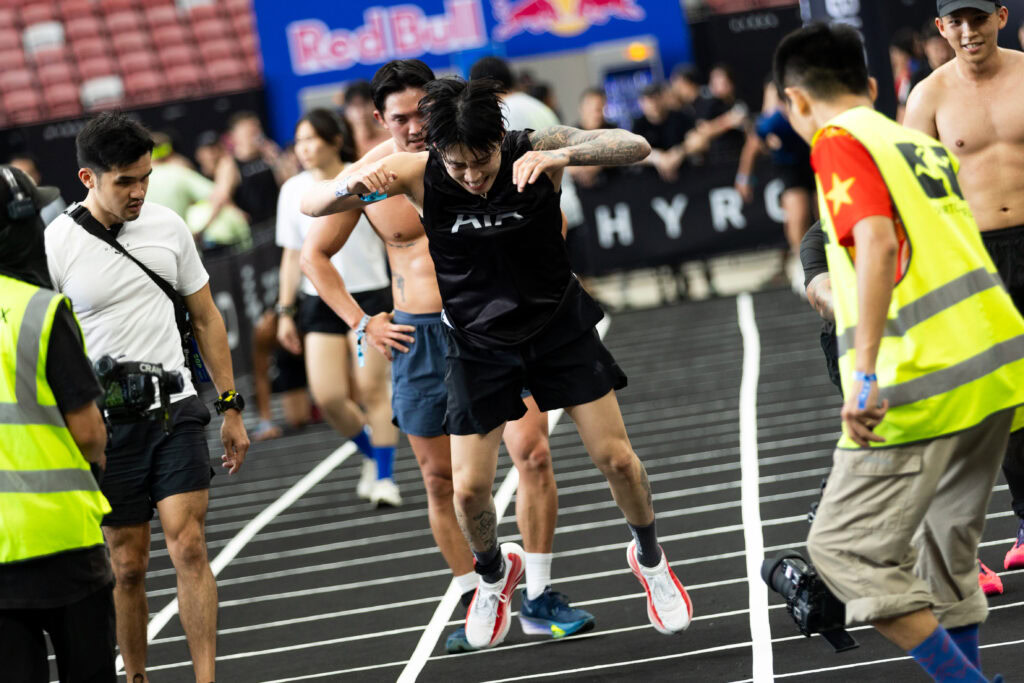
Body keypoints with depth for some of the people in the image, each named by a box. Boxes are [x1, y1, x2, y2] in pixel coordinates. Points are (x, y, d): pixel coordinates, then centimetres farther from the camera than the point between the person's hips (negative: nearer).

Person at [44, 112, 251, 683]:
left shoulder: (168, 225, 3)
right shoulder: (54, 246, -9)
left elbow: (206, 317, 13)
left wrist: (231, 407, 13)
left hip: (176, 412, 2)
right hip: (106, 426, -2)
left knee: (189, 547, -9)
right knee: (128, 566, 5)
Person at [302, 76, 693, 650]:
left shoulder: (537, 151, -23)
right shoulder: (418, 174, -21)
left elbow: (636, 147, -32)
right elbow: (311, 207, -20)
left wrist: (563, 154, -49)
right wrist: (353, 184, -43)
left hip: (559, 324, 0)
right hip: (479, 341, 1)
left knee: (616, 458, -1)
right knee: (470, 488, -2)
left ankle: (649, 558, 30)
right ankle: (494, 574, 31)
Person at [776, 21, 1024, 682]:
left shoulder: (840, 143, -4)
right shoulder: (922, 144, 20)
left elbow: (878, 243, -20)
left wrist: (865, 372, -25)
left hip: (926, 382, -8)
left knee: (844, 547, -4)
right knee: (944, 550, 18)